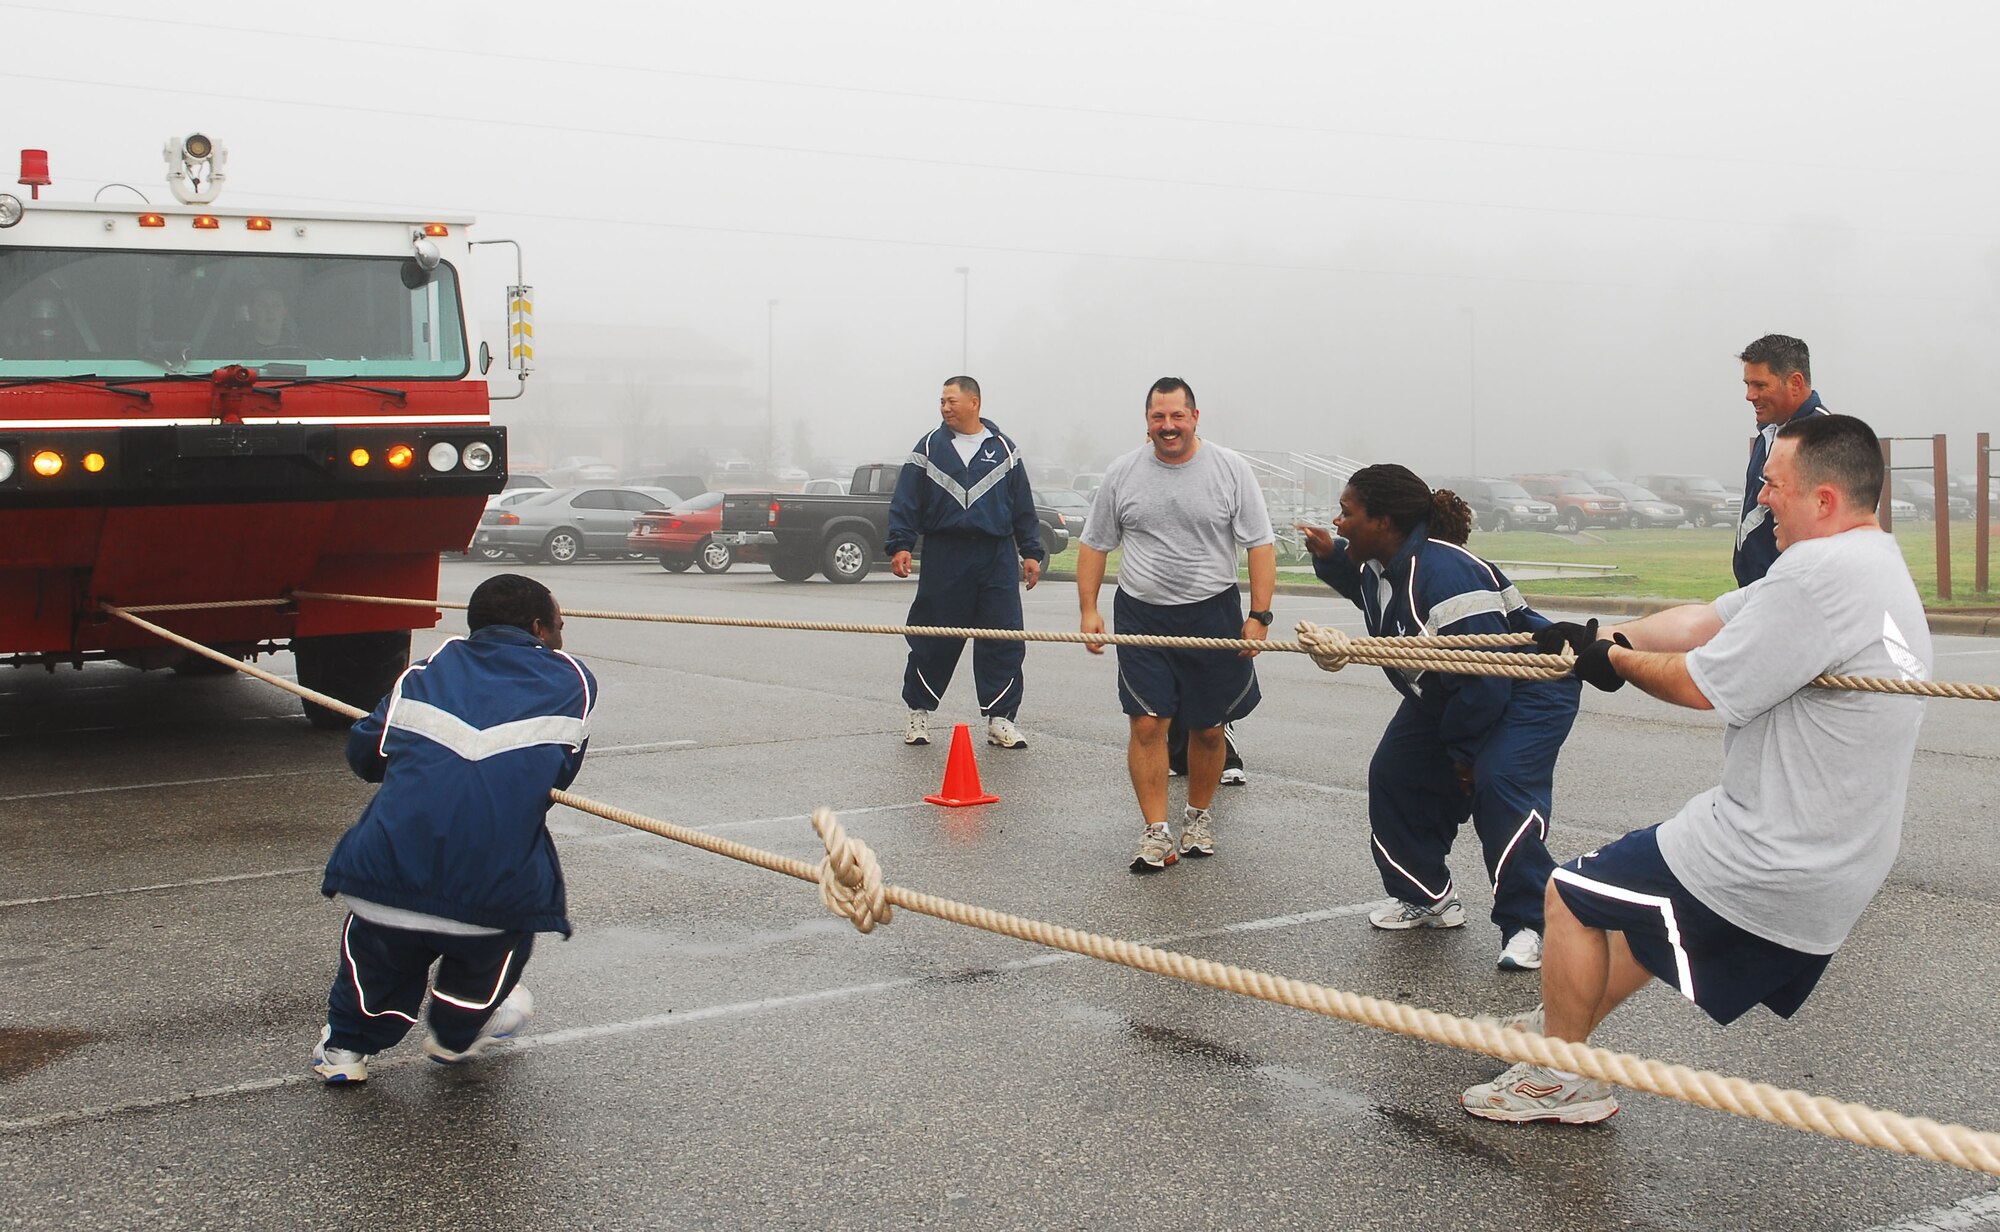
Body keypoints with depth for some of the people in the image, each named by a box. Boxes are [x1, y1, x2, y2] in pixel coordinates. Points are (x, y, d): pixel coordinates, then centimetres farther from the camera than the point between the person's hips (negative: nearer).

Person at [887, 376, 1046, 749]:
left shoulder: (1004, 449, 10)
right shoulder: (929, 448, 6)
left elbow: (1024, 507, 13)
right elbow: (905, 503, 4)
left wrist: (1031, 552, 9)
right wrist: (900, 545, -8)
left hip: (997, 557, 1)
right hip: (944, 557, -1)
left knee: (1004, 639, -2)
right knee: (934, 639, 3)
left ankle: (1000, 718, 6)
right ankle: (919, 712, 19)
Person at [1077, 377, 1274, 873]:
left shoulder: (1230, 469, -3)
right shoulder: (1123, 473, 2)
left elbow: (1260, 545, -2)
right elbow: (1094, 543, 10)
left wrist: (1259, 616, -9)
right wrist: (1088, 609, 2)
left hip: (1213, 613, -1)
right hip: (1141, 614, 1)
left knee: (1207, 729, 7)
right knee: (1147, 724, -8)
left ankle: (1199, 816, 28)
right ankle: (1156, 831, -1)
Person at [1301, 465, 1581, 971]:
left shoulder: (1446, 575, -36)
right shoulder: (1379, 565, -5)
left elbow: (1486, 677, -35)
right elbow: (1366, 586, 24)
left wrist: (1463, 748, -22)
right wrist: (1329, 556, 2)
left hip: (1529, 688, -10)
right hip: (1445, 695, 10)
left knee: (1498, 784, -29)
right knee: (1393, 775, 5)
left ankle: (1528, 927, -22)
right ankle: (1427, 898, 20)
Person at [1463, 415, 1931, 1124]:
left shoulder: (1820, 573, -24)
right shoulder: (1876, 566, 8)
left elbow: (1700, 686, -19)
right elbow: (1704, 621, 10)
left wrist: (1614, 659, -2)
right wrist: (1606, 639, 6)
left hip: (1771, 865, -10)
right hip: (1840, 867, 10)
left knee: (1571, 896, 5)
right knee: (1649, 901, 30)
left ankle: (1559, 1079, 18)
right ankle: (1568, 1024, 46)